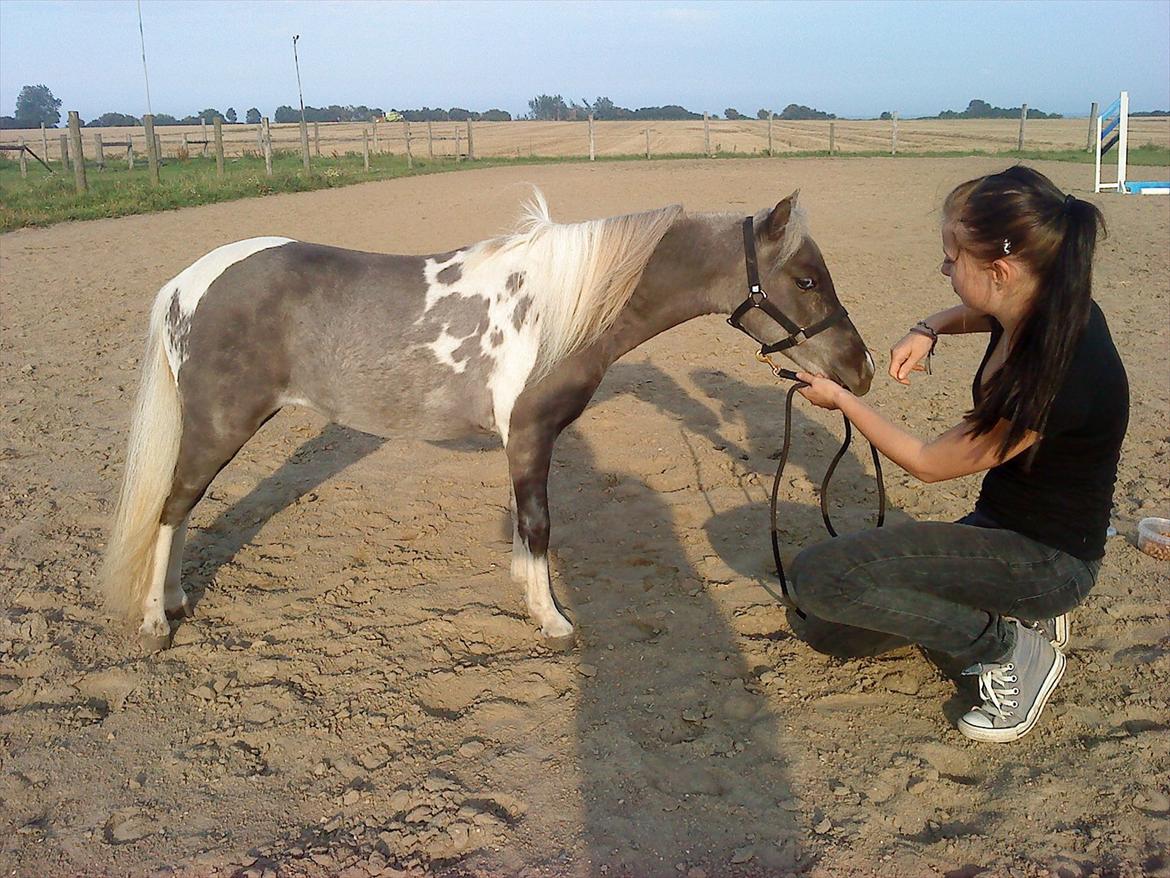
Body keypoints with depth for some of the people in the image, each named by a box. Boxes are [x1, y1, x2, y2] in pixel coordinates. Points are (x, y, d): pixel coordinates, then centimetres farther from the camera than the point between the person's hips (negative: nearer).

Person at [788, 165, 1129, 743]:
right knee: (826, 629, 6)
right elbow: (978, 312, 23)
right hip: (998, 527, 9)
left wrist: (840, 400, -7)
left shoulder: (1057, 374, -32)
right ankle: (1016, 609, 12)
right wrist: (928, 329, 1)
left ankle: (1010, 648, -8)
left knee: (818, 576, -25)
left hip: (1049, 561, -9)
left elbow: (929, 464, -18)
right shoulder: (1036, 308, -6)